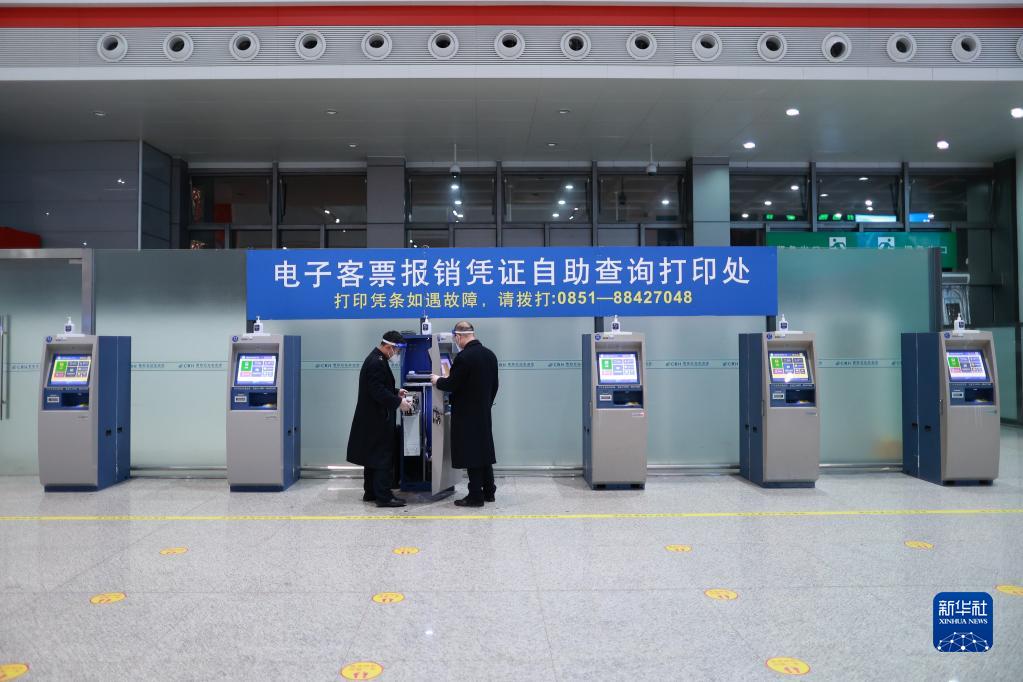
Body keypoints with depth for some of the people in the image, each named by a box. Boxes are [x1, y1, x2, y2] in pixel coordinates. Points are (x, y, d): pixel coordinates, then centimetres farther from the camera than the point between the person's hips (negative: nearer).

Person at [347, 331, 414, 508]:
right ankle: (383, 496, -2)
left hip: (372, 418, 11)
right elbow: (378, 391, -26)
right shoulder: (377, 363, -20)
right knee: (383, 457, -6)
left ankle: (370, 492, 23)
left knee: (373, 456, 16)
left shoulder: (375, 359, 13)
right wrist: (398, 402, -22)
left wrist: (396, 392, 11)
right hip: (378, 419, -11)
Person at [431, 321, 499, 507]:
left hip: (466, 415, -7)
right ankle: (488, 492, 23)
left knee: (471, 455, 0)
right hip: (484, 414, 8)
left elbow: (451, 385, -17)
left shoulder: (464, 357, -20)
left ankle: (475, 496, 5)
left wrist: (437, 380, 2)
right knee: (484, 451, 15)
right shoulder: (490, 355, 5)